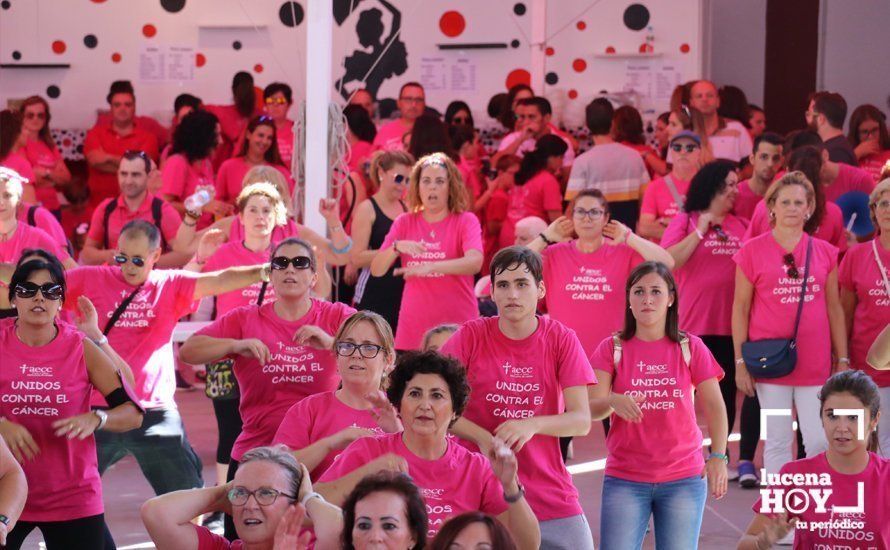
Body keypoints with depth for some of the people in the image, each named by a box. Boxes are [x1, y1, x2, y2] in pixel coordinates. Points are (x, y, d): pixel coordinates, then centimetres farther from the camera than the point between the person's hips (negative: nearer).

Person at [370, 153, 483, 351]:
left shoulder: (465, 221, -1)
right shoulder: (404, 223, 7)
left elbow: (475, 262, -19)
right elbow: (376, 270, 2)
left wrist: (430, 267, -32)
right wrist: (396, 247, -17)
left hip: (457, 325, -2)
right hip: (413, 326, 2)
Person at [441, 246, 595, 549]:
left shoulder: (562, 339, 0)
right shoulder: (472, 336, -2)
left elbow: (582, 421, -6)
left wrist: (532, 425, -24)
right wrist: (483, 437, -19)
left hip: (551, 498, 1)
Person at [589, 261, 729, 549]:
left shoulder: (690, 347, 3)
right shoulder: (612, 348, 1)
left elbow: (714, 406, 3)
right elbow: (591, 409, -8)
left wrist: (717, 457, -10)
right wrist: (612, 401, -31)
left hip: (684, 479, 1)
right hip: (624, 480, -1)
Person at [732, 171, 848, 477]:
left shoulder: (824, 253, 7)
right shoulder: (752, 251, 0)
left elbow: (834, 308, 11)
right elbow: (740, 309, 1)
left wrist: (842, 360, 8)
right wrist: (740, 362, -2)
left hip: (815, 362, 2)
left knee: (820, 441, -1)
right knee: (777, 441, 5)